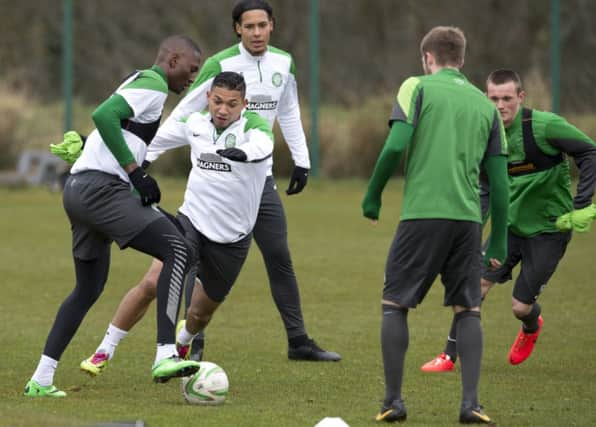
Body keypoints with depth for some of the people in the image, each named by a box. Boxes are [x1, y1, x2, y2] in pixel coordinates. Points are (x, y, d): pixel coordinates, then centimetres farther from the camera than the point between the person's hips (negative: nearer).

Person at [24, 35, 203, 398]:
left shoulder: (137, 83, 26)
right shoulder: (153, 86, -5)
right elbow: (103, 115, -20)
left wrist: (153, 213, 23)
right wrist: (136, 171, -17)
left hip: (78, 188, 10)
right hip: (101, 188, -10)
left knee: (88, 289, 21)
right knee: (179, 252, -16)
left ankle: (41, 380, 19)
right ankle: (166, 356, -27)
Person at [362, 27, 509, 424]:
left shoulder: (418, 87, 4)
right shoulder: (485, 104, 14)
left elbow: (396, 145, -10)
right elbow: (499, 179, 12)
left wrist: (373, 195, 3)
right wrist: (499, 240, 17)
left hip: (422, 214, -3)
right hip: (468, 218, 3)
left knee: (395, 304, 8)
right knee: (468, 309, 11)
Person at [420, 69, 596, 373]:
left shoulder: (544, 126, -19)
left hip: (548, 228, -5)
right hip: (511, 222, 5)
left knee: (521, 307, -2)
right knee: (477, 282, -10)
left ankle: (531, 328, 36)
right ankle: (450, 356, 1)